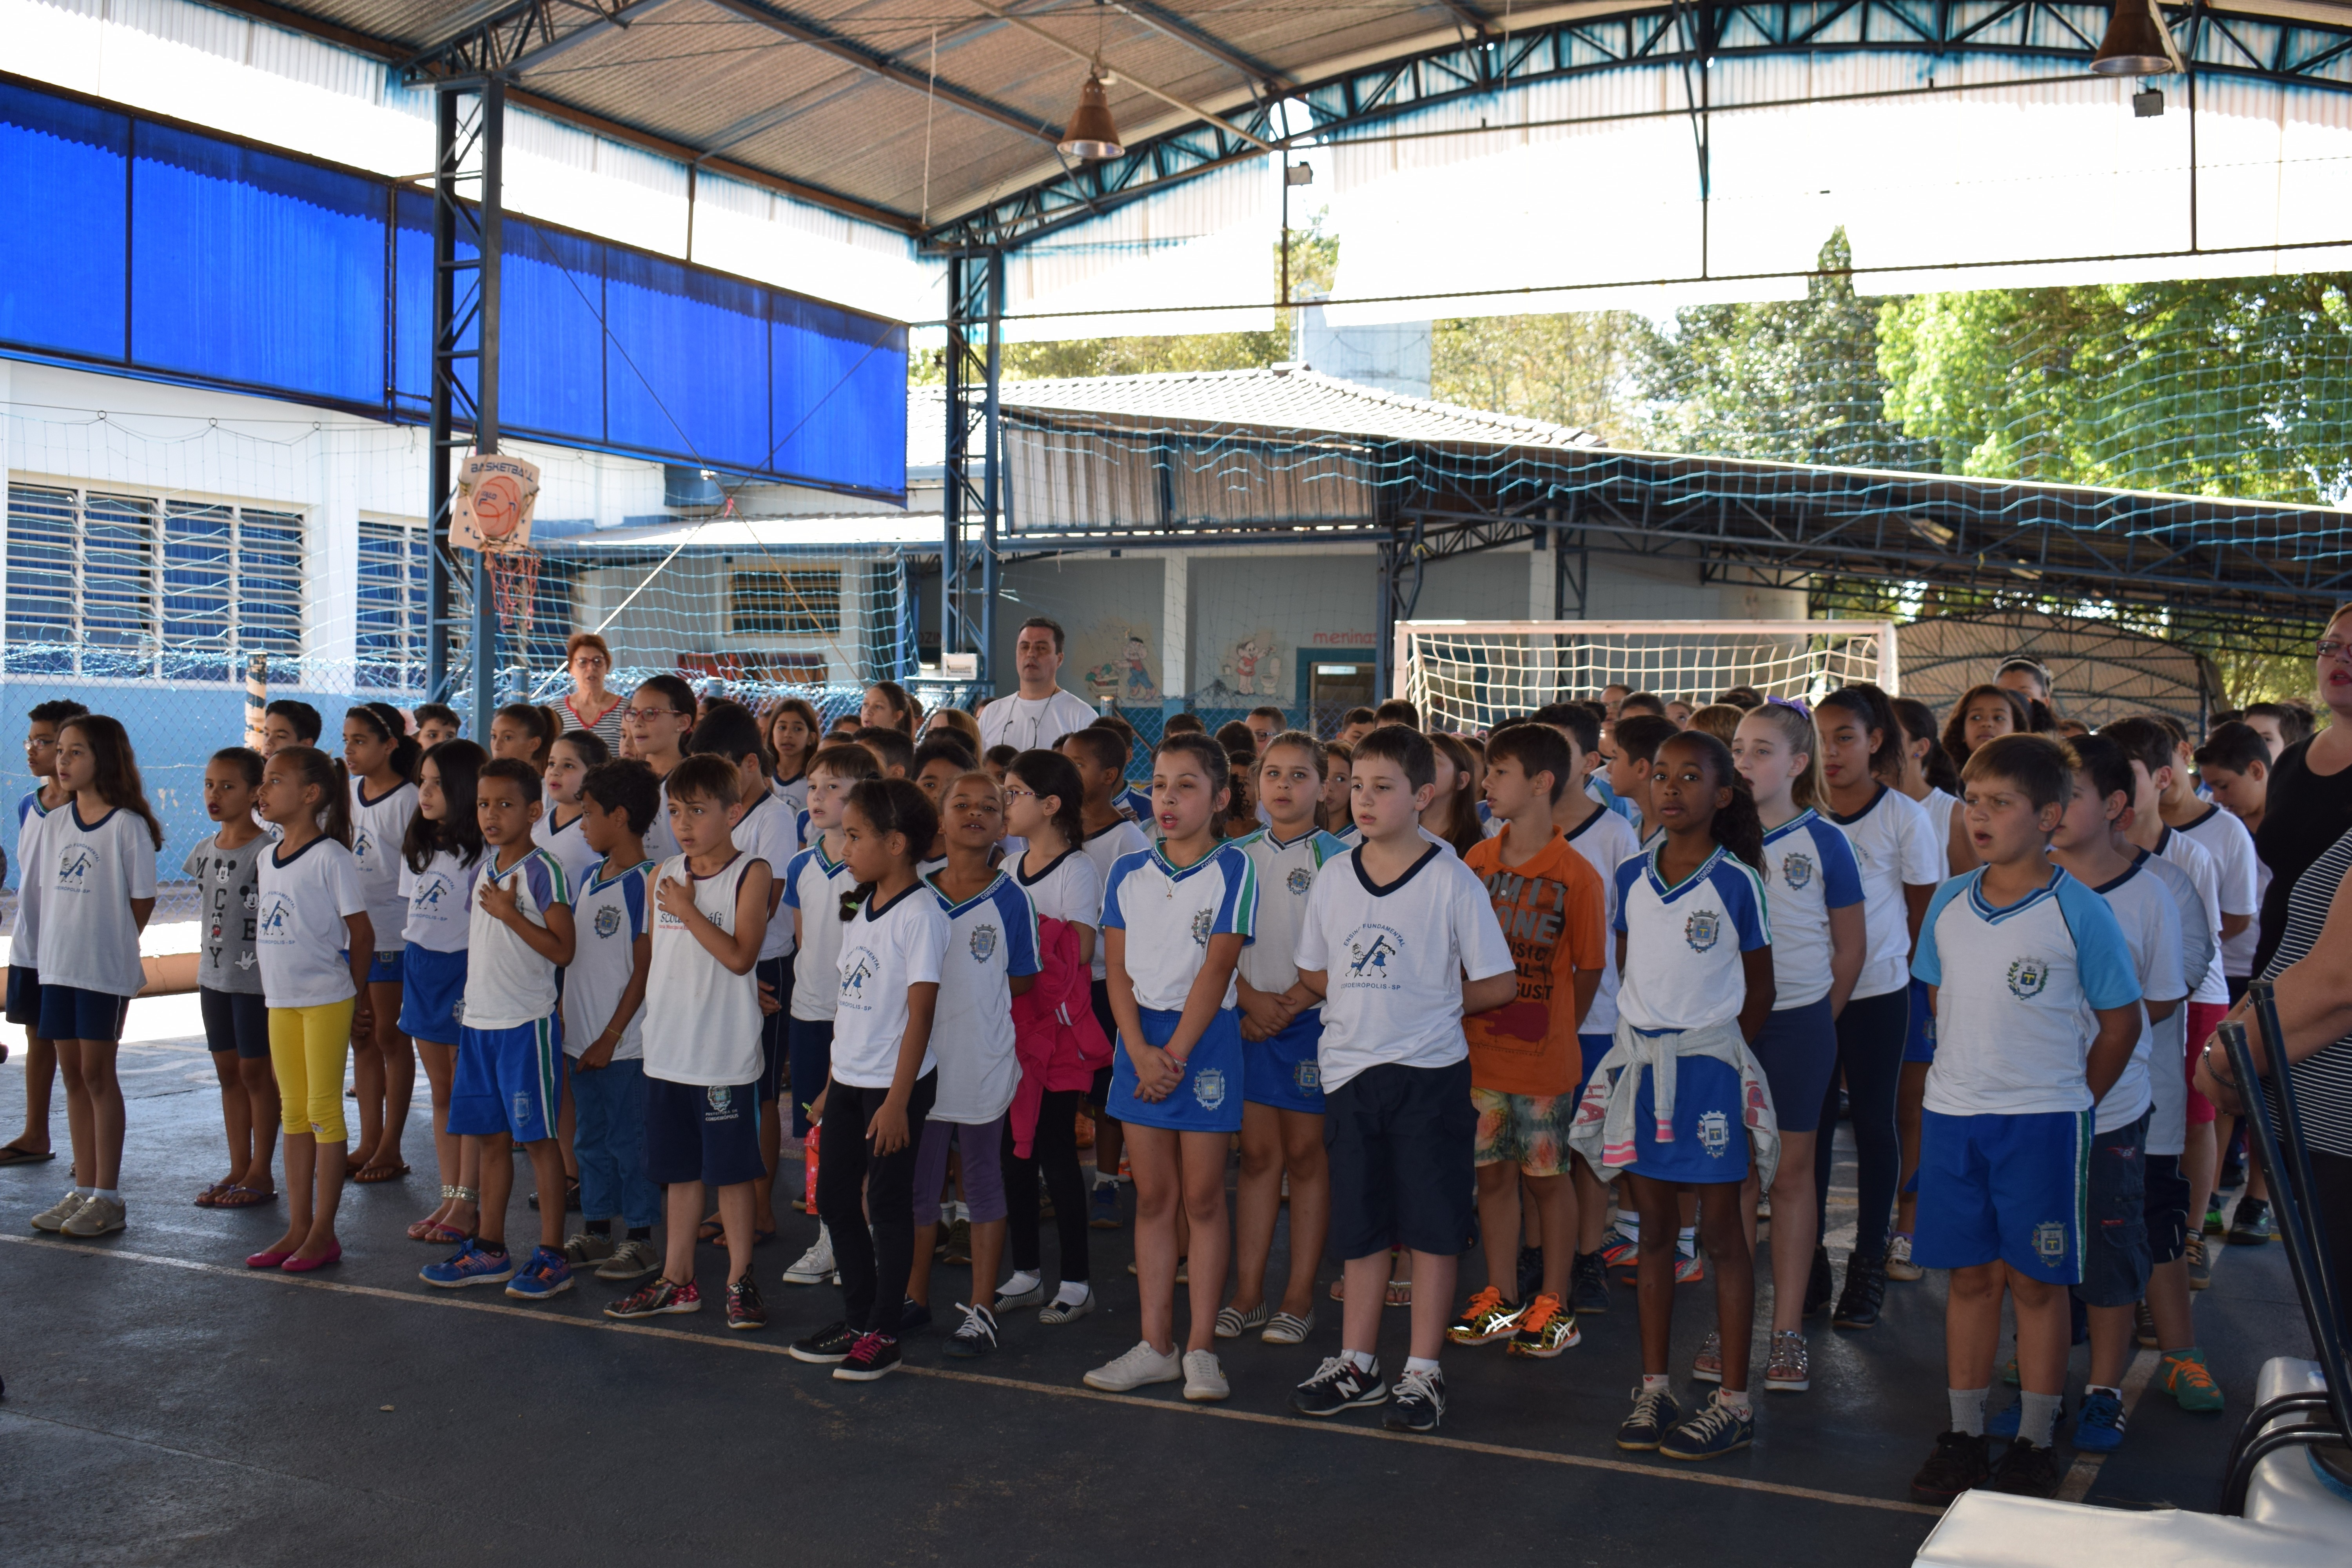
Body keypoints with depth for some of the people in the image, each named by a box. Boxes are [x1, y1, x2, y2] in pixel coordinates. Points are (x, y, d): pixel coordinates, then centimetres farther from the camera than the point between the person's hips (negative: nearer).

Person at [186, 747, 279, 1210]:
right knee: (228, 1070, 12)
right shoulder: (205, 852, 8)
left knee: (256, 1071, 1)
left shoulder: (266, 852, -14)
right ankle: (238, 1168, 21)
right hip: (215, 976, 7)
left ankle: (261, 1173, 10)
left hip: (256, 977, -7)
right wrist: (204, 975, 16)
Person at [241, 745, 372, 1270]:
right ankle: (298, 1228, 19)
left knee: (324, 1112, -2)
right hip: (281, 1000, 8)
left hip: (326, 1000, -7)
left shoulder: (330, 858, -13)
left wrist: (351, 998, -2)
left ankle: (324, 1235, 5)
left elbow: (362, 934, -9)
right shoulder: (268, 857, 10)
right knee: (294, 1114, 12)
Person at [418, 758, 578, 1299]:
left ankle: (552, 1257, 6)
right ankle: (490, 1250, 23)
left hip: (526, 1023, -8)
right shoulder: (484, 866, 11)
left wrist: (511, 914, -21)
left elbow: (563, 951, -17)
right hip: (479, 1020, 8)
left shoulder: (544, 872, -12)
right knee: (487, 1137, 13)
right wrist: (469, 1002, 15)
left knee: (537, 1137, -1)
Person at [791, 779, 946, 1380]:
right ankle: (856, 1321, 26)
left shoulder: (919, 914, -15)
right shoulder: (860, 908, 10)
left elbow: (919, 1014, -17)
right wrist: (832, 1083, 16)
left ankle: (884, 1334, 11)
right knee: (835, 1196, 13)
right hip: (849, 1078, 9)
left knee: (888, 1204, 0)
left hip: (895, 1083, -8)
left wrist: (897, 1101, -19)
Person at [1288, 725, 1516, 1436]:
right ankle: (1357, 1366, 23)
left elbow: (1498, 984, -6)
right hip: (1350, 1071, 4)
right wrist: (1372, 1002, 4)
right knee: (1360, 1228, 13)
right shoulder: (1333, 883, 4)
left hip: (1430, 1074, -4)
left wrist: (1430, 1003, -2)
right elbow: (1314, 972, 15)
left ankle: (1423, 1372, 13)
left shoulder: (1452, 881, -8)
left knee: (1432, 1228, 3)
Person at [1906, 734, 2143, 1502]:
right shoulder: (1949, 903, 4)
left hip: (2042, 1121, -4)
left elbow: (2121, 1021, -2)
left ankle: (2035, 1443, 16)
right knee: (1970, 1275, 11)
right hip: (1951, 1115, 4)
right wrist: (1968, 1076, 10)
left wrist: (2069, 1101, 2)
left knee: (2035, 1281, 4)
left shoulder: (2079, 912, -10)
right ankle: (1964, 1435, 20)